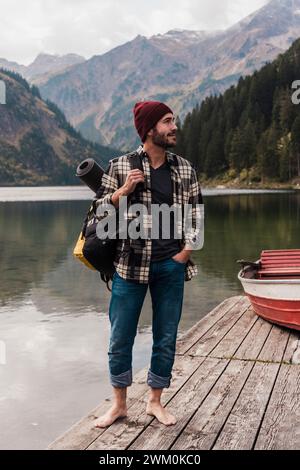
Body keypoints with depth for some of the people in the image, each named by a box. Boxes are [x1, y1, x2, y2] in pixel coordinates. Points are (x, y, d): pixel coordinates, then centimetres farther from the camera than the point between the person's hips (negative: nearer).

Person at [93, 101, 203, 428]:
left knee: (166, 338, 10)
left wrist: (187, 250, -1)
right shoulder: (120, 166, -2)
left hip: (172, 266, 2)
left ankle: (155, 401, 29)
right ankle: (119, 404, 25)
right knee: (120, 338, 6)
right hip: (131, 264, -2)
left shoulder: (184, 168, 5)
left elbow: (196, 211, 11)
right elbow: (100, 211, 1)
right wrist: (122, 191, -17)